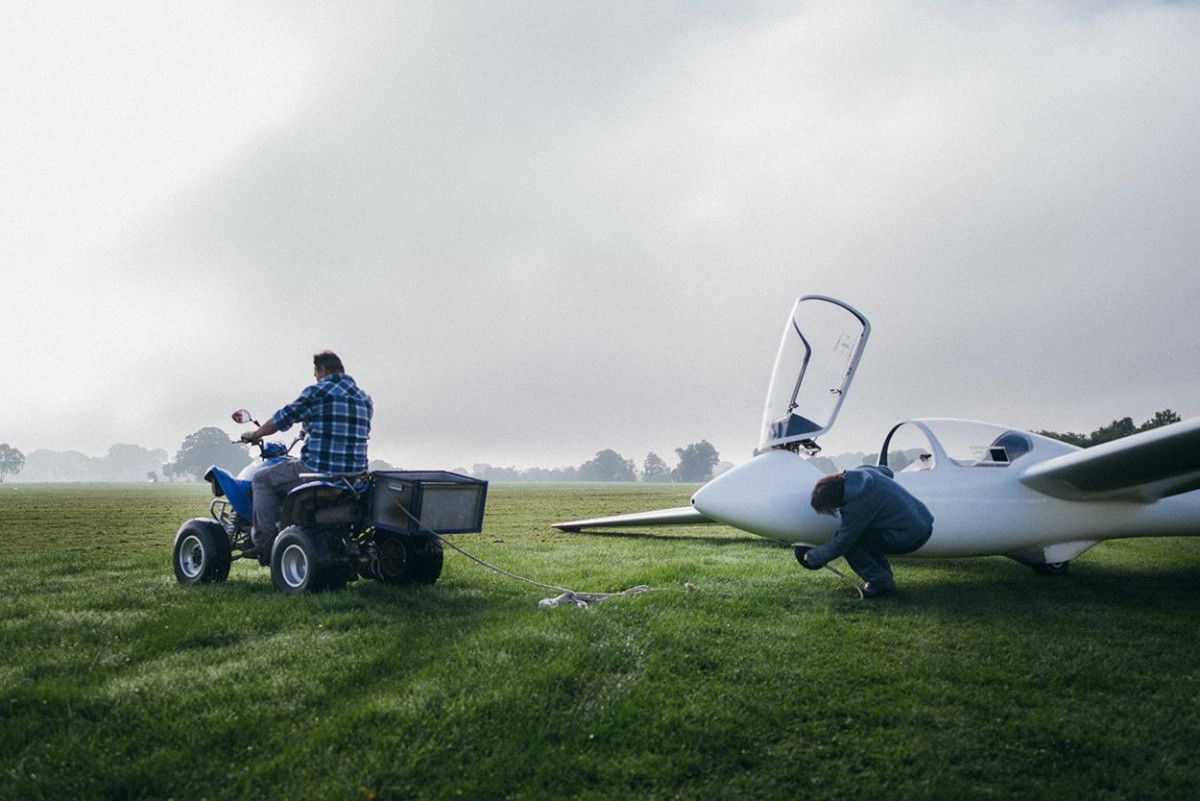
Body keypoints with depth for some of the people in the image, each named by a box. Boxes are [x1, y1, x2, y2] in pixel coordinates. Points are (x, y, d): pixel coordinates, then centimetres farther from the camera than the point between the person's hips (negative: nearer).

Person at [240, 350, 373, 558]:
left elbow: (283, 418, 2)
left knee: (262, 479, 13)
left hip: (319, 469, -7)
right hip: (356, 473, 8)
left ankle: (265, 539, 6)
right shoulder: (365, 399, 13)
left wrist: (254, 434, 21)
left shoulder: (317, 392, -6)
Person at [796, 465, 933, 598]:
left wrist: (812, 557, 1)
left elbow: (840, 545, -13)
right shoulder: (863, 471, 1)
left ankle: (880, 582, -7)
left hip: (908, 539, -9)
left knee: (849, 541, -5)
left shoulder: (855, 508, -22)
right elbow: (887, 472, 23)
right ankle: (885, 576, 16)